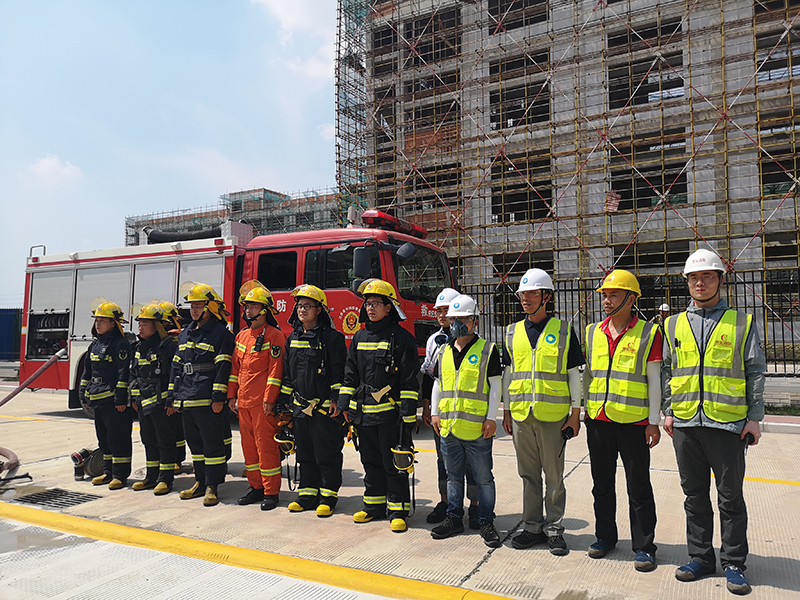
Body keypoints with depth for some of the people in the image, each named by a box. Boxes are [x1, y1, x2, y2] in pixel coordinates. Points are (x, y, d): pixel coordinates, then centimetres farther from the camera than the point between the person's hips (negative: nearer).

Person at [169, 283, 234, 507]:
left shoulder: (221, 334, -6)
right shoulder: (185, 334, 17)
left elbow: (223, 368, -11)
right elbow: (177, 365, 19)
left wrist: (219, 397, -17)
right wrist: (172, 396, 15)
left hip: (207, 401, -8)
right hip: (187, 400, 8)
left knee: (212, 443, -2)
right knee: (195, 443, 15)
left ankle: (212, 486, 5)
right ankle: (200, 482, 26)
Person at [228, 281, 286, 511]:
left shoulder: (275, 335, -8)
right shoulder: (241, 336, 14)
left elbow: (276, 369, -13)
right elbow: (235, 367, 18)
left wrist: (270, 399, -16)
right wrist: (232, 395, 14)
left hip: (263, 403, -7)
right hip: (243, 402, 8)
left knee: (266, 446, -2)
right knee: (248, 445, 14)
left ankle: (271, 492, 7)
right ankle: (256, 487, 26)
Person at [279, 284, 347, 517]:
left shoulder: (332, 338, -7)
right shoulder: (293, 338, 12)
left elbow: (339, 373, -9)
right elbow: (288, 373, 18)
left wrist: (336, 400, -15)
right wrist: (285, 401, 15)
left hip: (325, 407, -6)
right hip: (301, 407, 6)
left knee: (327, 454, 2)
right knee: (305, 453, 14)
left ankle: (328, 497, 13)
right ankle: (307, 494, 26)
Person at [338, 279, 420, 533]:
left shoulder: (401, 338, -7)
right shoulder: (360, 337, 11)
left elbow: (409, 380, -10)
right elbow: (350, 374, 15)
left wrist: (407, 413, -14)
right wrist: (345, 405, 11)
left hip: (390, 413, -6)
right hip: (364, 412, 6)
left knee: (393, 464, 2)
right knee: (371, 462, 16)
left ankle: (398, 511, 14)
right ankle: (374, 505, 29)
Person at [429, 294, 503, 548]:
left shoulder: (487, 350, -3)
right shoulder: (444, 352, 12)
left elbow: (495, 386, -5)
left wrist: (491, 418, -9)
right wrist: (435, 413, 10)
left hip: (476, 428, -5)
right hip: (448, 427, 5)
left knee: (483, 477, 5)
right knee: (453, 476, 16)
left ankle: (486, 522, 19)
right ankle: (454, 519, 28)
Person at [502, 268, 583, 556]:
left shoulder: (563, 330, 0)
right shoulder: (512, 332, 9)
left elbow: (573, 373, 2)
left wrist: (575, 413, -2)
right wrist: (506, 411, 11)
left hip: (553, 414, -3)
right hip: (520, 414, 3)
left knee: (554, 475, 5)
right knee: (529, 474, 12)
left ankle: (554, 528, 19)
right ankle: (533, 527, 23)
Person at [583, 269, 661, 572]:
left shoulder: (648, 332, -3)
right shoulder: (593, 332, 9)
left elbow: (654, 379, -3)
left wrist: (654, 421, -6)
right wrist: (581, 411, 12)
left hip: (633, 422, -4)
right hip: (598, 421, 4)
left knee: (639, 487, 5)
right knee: (602, 483, 14)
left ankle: (644, 546, 18)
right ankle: (605, 535, 29)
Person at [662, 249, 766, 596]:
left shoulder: (742, 323, 3)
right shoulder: (673, 325, 10)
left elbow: (755, 372, 3)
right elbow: (665, 371, 12)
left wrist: (755, 417, -2)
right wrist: (667, 411, 5)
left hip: (728, 423, -2)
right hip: (685, 423, 3)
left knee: (730, 497, 6)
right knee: (695, 495, 11)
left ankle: (734, 564, 20)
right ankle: (701, 558, 24)